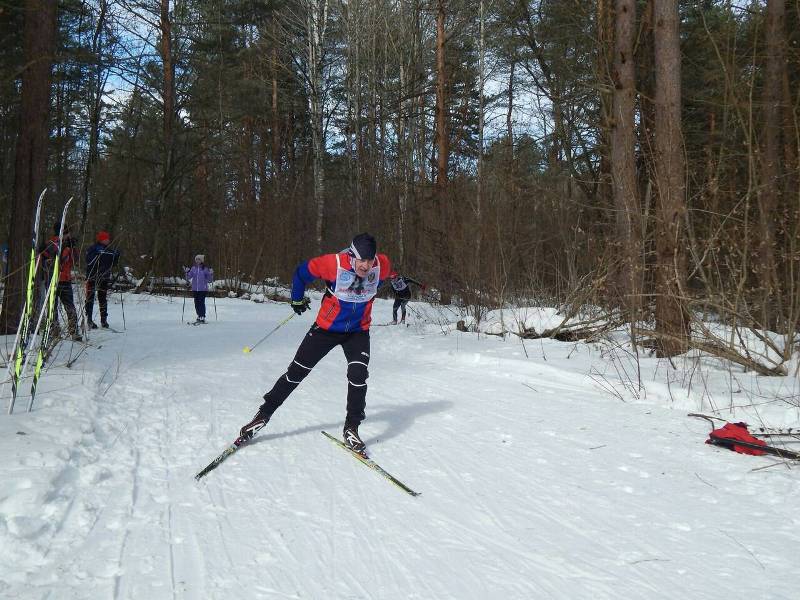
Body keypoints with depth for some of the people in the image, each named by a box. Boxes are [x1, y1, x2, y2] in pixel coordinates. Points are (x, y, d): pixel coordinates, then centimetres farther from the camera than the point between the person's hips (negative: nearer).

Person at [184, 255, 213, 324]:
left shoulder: (205, 269, 0)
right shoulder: (193, 268, 7)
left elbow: (209, 280, 2)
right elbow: (188, 278, 3)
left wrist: (211, 274, -14)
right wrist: (187, 272, -12)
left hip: (203, 289, -4)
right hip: (195, 289, 4)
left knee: (201, 303, -8)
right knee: (196, 303, 7)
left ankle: (202, 317, -5)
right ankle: (199, 316, 19)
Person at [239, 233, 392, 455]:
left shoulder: (382, 265, -19)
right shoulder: (334, 263, -27)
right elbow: (302, 272, -8)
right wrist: (297, 299, 5)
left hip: (358, 331, 1)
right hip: (327, 328, -1)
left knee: (358, 375, -18)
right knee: (296, 372, 3)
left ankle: (351, 428, -1)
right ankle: (264, 414, 18)